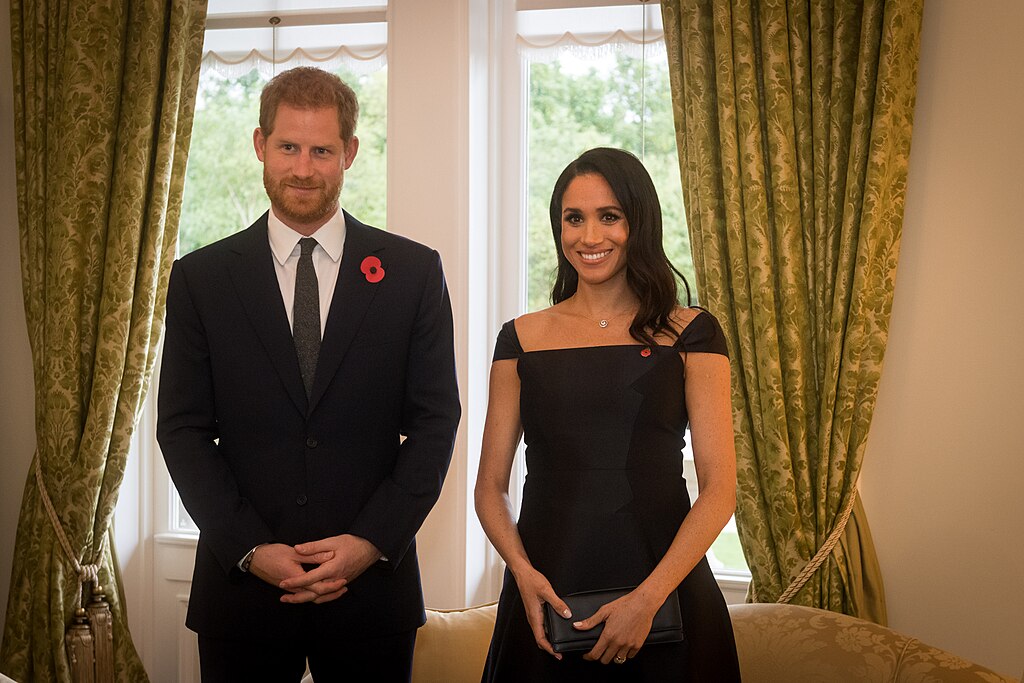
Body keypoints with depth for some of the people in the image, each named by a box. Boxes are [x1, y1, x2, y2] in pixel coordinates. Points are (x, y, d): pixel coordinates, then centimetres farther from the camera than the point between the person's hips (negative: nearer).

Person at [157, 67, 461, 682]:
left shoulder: (414, 271, 1)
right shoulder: (200, 278, 2)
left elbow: (435, 421, -1)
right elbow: (183, 428, 1)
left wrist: (372, 542, -10)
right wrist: (251, 549, -9)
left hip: (373, 584, 0)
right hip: (241, 585, 1)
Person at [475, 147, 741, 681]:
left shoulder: (690, 333, -1)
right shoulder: (522, 338, 4)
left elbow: (720, 488, -5)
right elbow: (491, 486, 6)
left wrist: (648, 598, -15)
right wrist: (523, 571, -11)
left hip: (662, 590, -1)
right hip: (546, 592, 1)